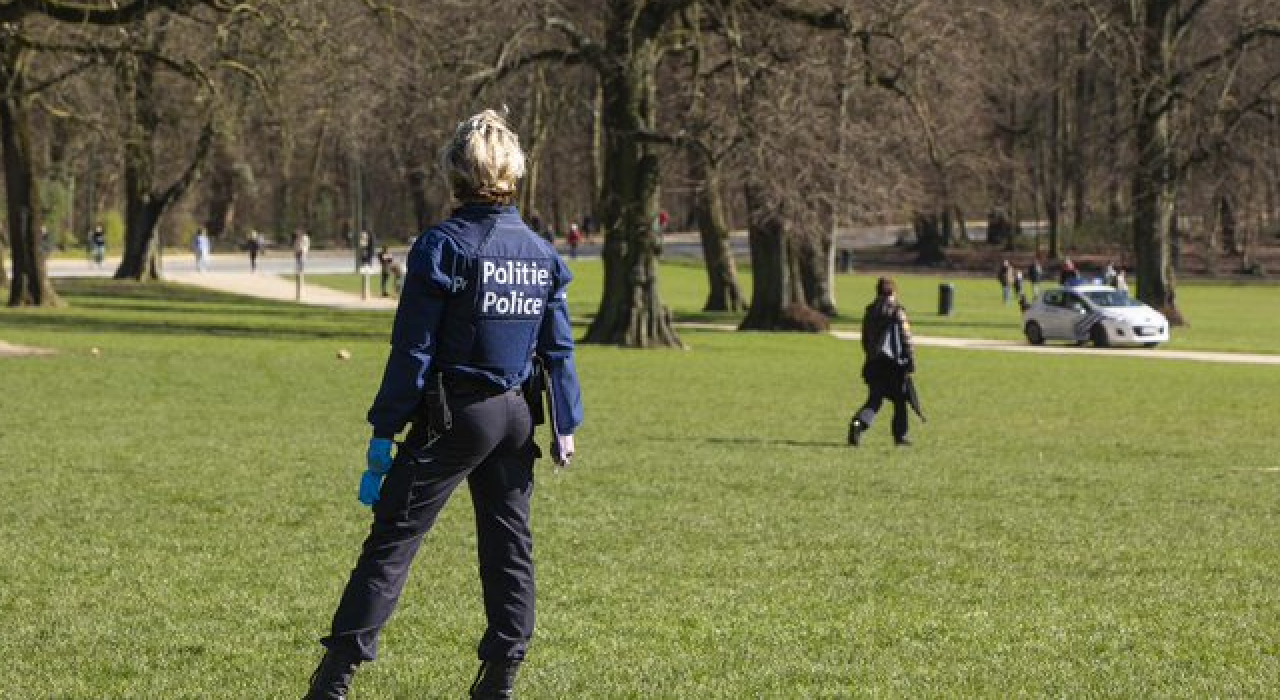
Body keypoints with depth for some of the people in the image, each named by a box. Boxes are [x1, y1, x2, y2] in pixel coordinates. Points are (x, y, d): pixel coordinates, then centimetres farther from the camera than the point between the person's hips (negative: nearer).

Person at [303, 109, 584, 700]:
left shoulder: (443, 247, -11)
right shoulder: (542, 254, 6)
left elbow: (413, 350, -12)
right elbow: (558, 347, 10)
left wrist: (383, 431, -8)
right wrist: (565, 424, 18)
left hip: (453, 416, -5)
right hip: (516, 417, 5)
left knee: (393, 538, -4)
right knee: (509, 543, 12)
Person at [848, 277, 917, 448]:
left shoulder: (870, 311, 11)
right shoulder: (897, 310, -7)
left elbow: (865, 339, 17)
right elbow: (906, 339, -10)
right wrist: (911, 362, -7)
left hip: (873, 363, 5)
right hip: (893, 363, -5)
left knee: (874, 400, 4)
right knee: (899, 400, 10)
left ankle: (858, 423, -21)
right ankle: (900, 435, 15)